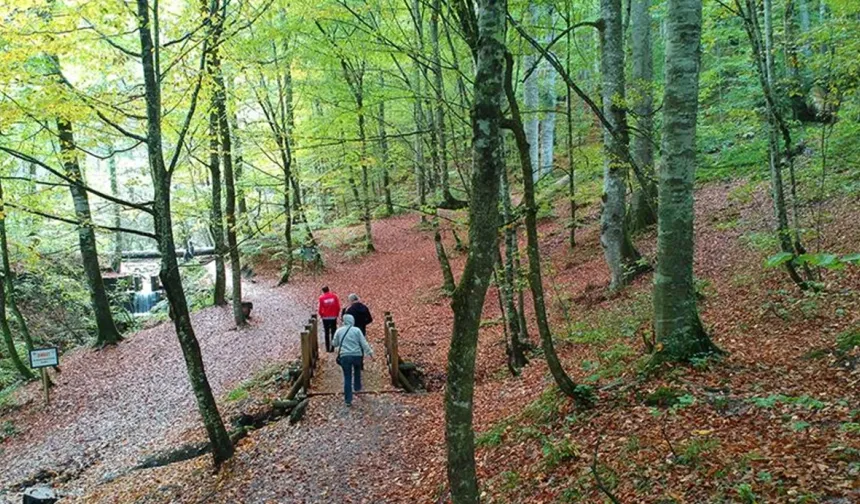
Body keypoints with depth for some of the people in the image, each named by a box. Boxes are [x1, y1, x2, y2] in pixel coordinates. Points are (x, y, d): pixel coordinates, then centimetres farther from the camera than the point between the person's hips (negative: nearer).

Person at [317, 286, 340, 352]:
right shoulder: (334, 296, -4)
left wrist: (321, 315, 15)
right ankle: (332, 348, 5)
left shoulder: (321, 298, -7)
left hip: (325, 318, 0)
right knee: (333, 332, 8)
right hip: (333, 317, 0)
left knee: (327, 333, 10)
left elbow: (320, 309, -5)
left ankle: (327, 348, 9)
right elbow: (338, 307, -3)